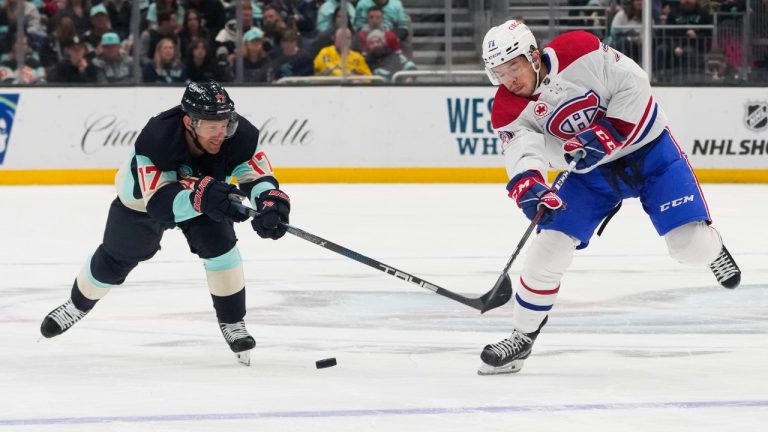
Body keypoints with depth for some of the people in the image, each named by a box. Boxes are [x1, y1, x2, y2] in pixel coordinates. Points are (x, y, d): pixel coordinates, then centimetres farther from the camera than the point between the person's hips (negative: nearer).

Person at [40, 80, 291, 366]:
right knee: (116, 257, 15)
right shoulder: (156, 139, -45)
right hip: (144, 192, -2)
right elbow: (159, 203, -49)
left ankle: (232, 322, -5)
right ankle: (78, 304, 45)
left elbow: (259, 177, -35)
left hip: (204, 188, 2)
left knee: (218, 243, -23)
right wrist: (201, 196, -66)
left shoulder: (238, 136, -36)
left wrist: (271, 203, -58)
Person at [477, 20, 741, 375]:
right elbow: (523, 153, -31)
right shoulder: (508, 113, -15)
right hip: (588, 172, 3)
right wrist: (528, 188, -52)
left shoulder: (578, 52, -24)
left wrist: (606, 135, -26)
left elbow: (633, 84, -19)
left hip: (646, 147, -3)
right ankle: (522, 336, 5)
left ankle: (711, 247, 27)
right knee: (549, 247, -11)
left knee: (690, 245, -11)